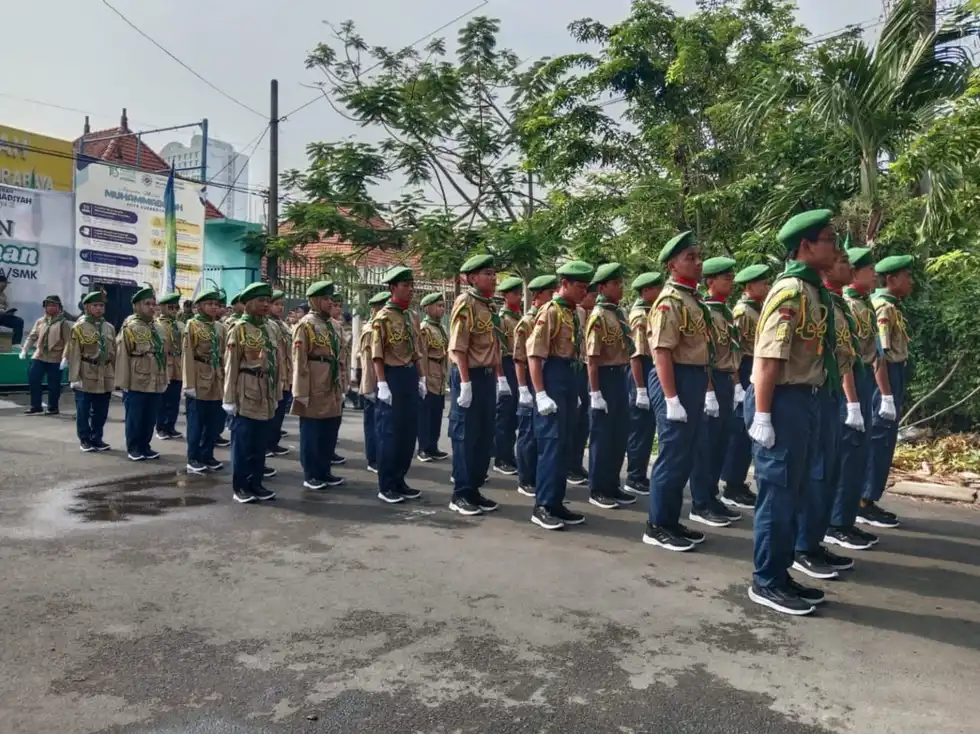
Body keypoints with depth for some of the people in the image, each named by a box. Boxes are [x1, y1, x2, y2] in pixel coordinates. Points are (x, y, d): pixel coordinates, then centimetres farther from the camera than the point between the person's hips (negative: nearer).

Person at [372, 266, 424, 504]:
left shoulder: (410, 316, 14)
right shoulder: (383, 317, -10)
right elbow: (377, 354, -14)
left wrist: (420, 378, 15)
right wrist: (382, 384, -20)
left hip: (410, 376, 8)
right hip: (392, 377, -8)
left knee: (409, 432, 11)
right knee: (389, 433, -2)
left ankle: (399, 481, 22)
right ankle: (386, 486, 8)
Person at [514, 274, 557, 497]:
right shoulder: (526, 322, -10)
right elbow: (519, 359, -13)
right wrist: (523, 389, -18)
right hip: (533, 381, -7)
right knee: (529, 435, 1)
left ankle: (540, 477, 22)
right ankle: (526, 481, 11)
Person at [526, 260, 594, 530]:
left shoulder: (574, 314, 14)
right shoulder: (549, 311, -11)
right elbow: (534, 354, -16)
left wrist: (575, 391, 19)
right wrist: (541, 394, -21)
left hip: (570, 378, 9)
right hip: (553, 378, -9)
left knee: (565, 445, 11)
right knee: (552, 444, -8)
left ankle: (556, 502, 19)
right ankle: (542, 507, -2)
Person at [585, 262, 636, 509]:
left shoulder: (620, 314, 13)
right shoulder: (598, 316, -13)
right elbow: (592, 358, -17)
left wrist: (625, 383, 18)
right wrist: (595, 393, -19)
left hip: (620, 376, 9)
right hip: (605, 378, -8)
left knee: (620, 434, 13)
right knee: (602, 436, 0)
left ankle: (612, 485, 25)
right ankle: (597, 490, 11)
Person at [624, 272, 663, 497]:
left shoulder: (649, 313, 15)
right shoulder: (640, 317, -15)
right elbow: (635, 355, -22)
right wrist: (640, 389, -25)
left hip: (651, 372, 10)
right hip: (643, 374, -10)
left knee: (646, 428, 14)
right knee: (641, 429, -4)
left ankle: (639, 475, 22)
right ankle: (634, 479, 4)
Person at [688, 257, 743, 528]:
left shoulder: (727, 311, 15)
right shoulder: (703, 311, -13)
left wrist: (736, 385, 15)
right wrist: (709, 391, -21)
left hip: (726, 381, 9)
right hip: (712, 381, -9)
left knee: (721, 443, 13)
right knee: (705, 444, -3)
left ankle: (712, 497, 22)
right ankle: (700, 505, 4)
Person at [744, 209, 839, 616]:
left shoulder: (814, 291, 14)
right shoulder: (791, 291, -16)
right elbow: (768, 357, -21)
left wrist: (808, 404, 18)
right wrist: (762, 416, -23)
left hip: (805, 400, 10)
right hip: (784, 402, -10)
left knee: (793, 495, 16)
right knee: (777, 495, -1)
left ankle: (780, 574, 27)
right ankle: (766, 582, 12)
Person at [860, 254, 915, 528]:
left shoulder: (888, 306, 16)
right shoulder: (883, 307, -15)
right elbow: (877, 355, -22)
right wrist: (887, 396, -25)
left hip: (892, 377, 10)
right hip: (884, 378, -10)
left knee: (882, 442, 13)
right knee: (879, 441, -5)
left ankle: (867, 501, 19)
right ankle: (865, 503, 1)